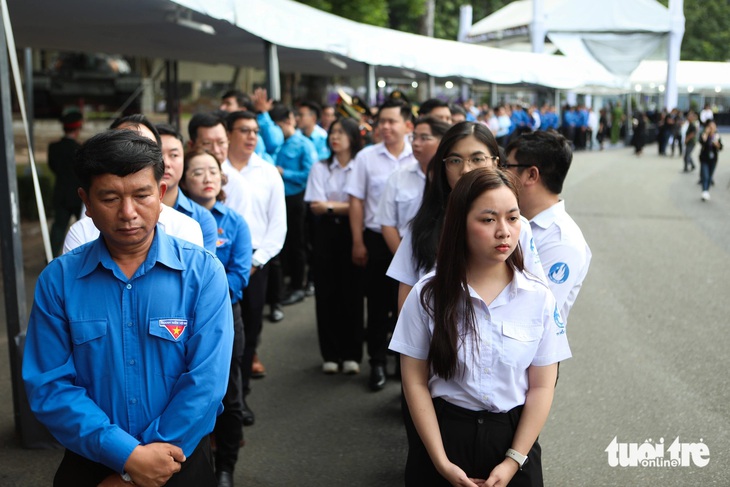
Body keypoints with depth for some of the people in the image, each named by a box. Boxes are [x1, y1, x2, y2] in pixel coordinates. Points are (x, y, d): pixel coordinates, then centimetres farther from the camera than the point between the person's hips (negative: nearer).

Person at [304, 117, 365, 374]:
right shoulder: (320, 168, 8)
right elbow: (315, 207, -1)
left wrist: (330, 205, -7)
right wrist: (345, 206, -8)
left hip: (352, 232, -2)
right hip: (326, 233, 2)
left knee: (352, 291, 0)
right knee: (326, 292, 2)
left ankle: (351, 354, 12)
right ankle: (330, 354, 12)